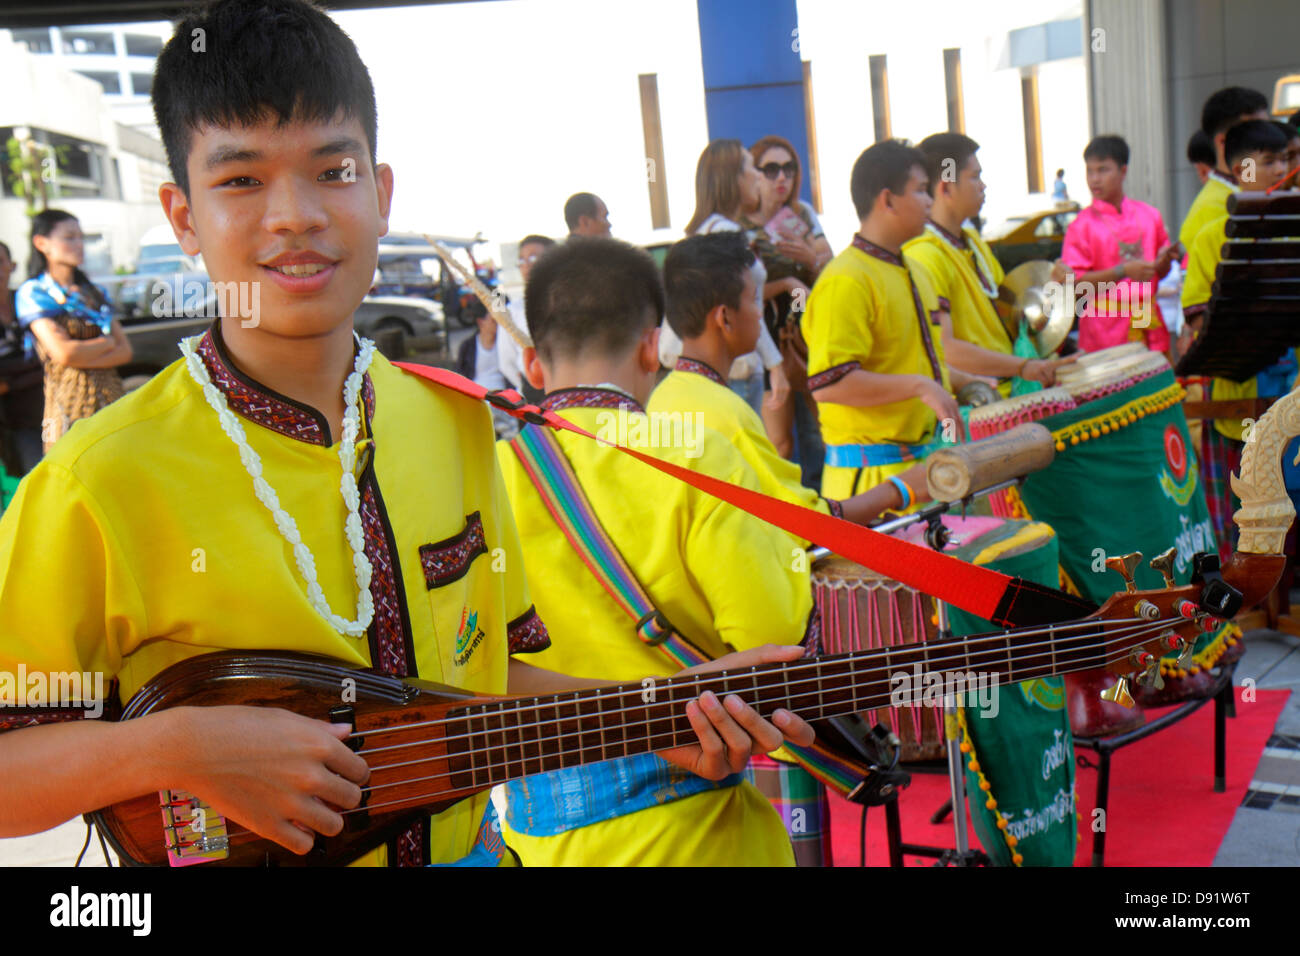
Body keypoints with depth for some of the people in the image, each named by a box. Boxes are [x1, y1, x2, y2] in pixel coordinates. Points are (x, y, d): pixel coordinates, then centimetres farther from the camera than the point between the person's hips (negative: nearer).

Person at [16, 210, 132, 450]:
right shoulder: (32, 293, 1)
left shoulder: (93, 292, 18)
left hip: (111, 400, 5)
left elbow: (125, 351, 8)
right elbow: (62, 352, -11)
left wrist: (84, 359, -8)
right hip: (69, 405, -5)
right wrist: (107, 342, 3)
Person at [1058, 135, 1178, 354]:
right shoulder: (1082, 225, -4)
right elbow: (1075, 284, -12)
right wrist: (1123, 271, -18)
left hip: (1149, 324, 4)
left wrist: (1164, 260, -3)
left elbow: (1160, 274, 19)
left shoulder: (1150, 215, 9)